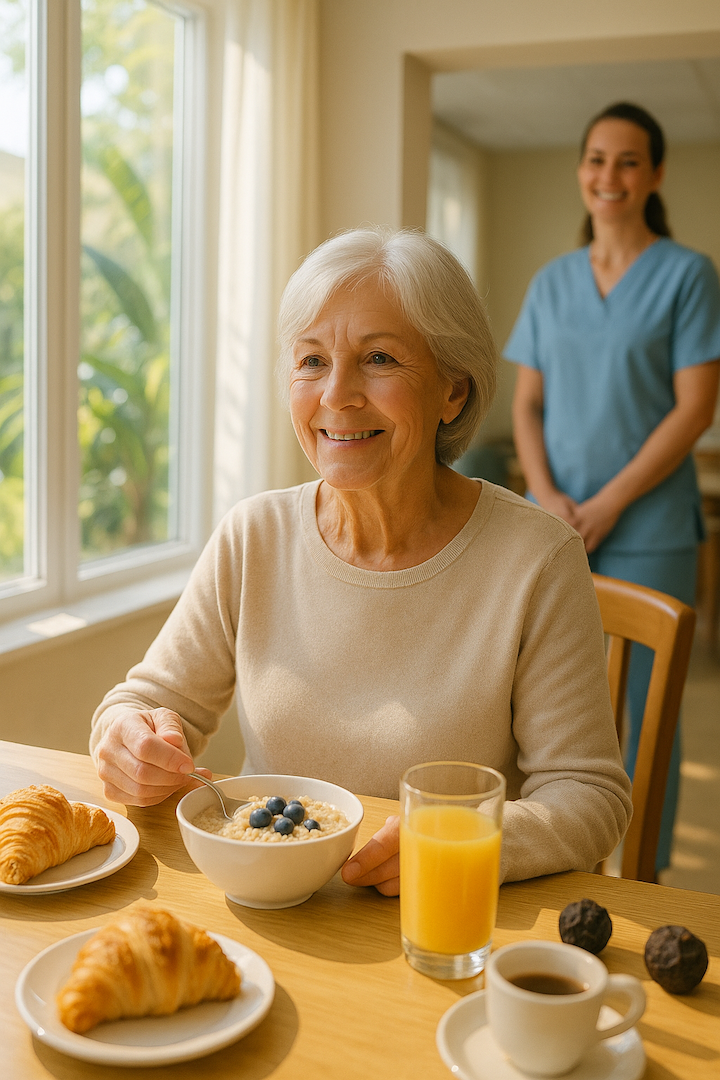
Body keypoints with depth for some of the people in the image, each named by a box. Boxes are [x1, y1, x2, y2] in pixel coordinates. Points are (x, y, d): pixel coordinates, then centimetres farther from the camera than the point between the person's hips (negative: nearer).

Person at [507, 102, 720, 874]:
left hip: (646, 529, -4)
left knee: (644, 709, 1)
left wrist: (606, 505, -13)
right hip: (555, 525, 4)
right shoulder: (552, 282, 12)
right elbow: (527, 403, 11)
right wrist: (545, 493, -6)